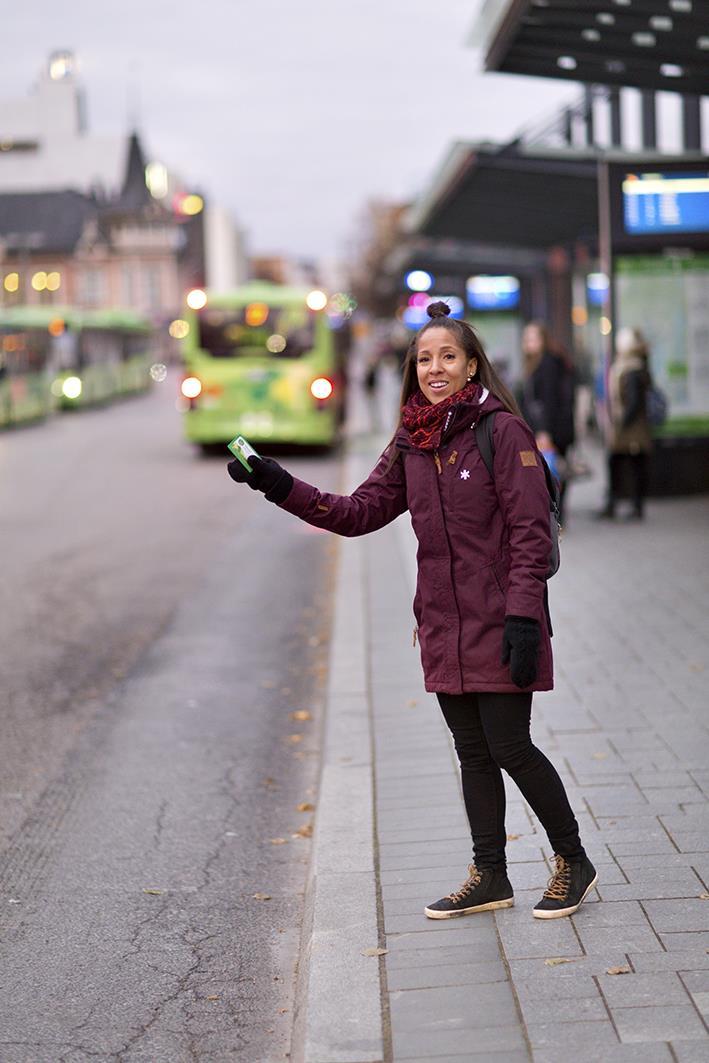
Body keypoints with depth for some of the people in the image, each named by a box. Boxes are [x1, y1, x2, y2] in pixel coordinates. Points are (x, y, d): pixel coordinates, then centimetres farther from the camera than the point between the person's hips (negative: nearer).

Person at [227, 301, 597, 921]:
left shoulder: (502, 430, -9)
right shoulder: (411, 444, 10)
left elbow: (530, 532, -12)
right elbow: (359, 513, 10)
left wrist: (523, 618, -19)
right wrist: (281, 486, 0)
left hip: (499, 624, -6)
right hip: (444, 625, 6)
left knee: (509, 747, -4)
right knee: (473, 751, 13)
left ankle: (574, 862, 15)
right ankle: (490, 876, 24)